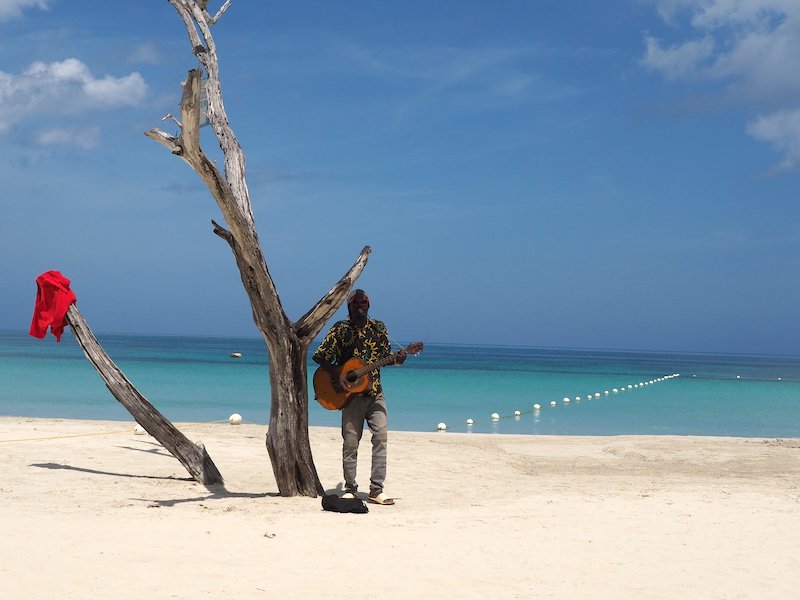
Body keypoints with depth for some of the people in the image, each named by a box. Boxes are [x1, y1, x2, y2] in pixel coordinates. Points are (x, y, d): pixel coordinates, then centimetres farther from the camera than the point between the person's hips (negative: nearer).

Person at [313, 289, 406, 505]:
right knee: (350, 442, -2)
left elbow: (386, 356, 11)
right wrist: (335, 374, -12)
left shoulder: (378, 328, 10)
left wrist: (397, 358, -12)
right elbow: (319, 356, 2)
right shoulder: (340, 329, 1)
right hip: (351, 393, -3)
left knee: (381, 436, -9)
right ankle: (350, 489, 9)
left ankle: (376, 489, -5)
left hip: (375, 392, 3)